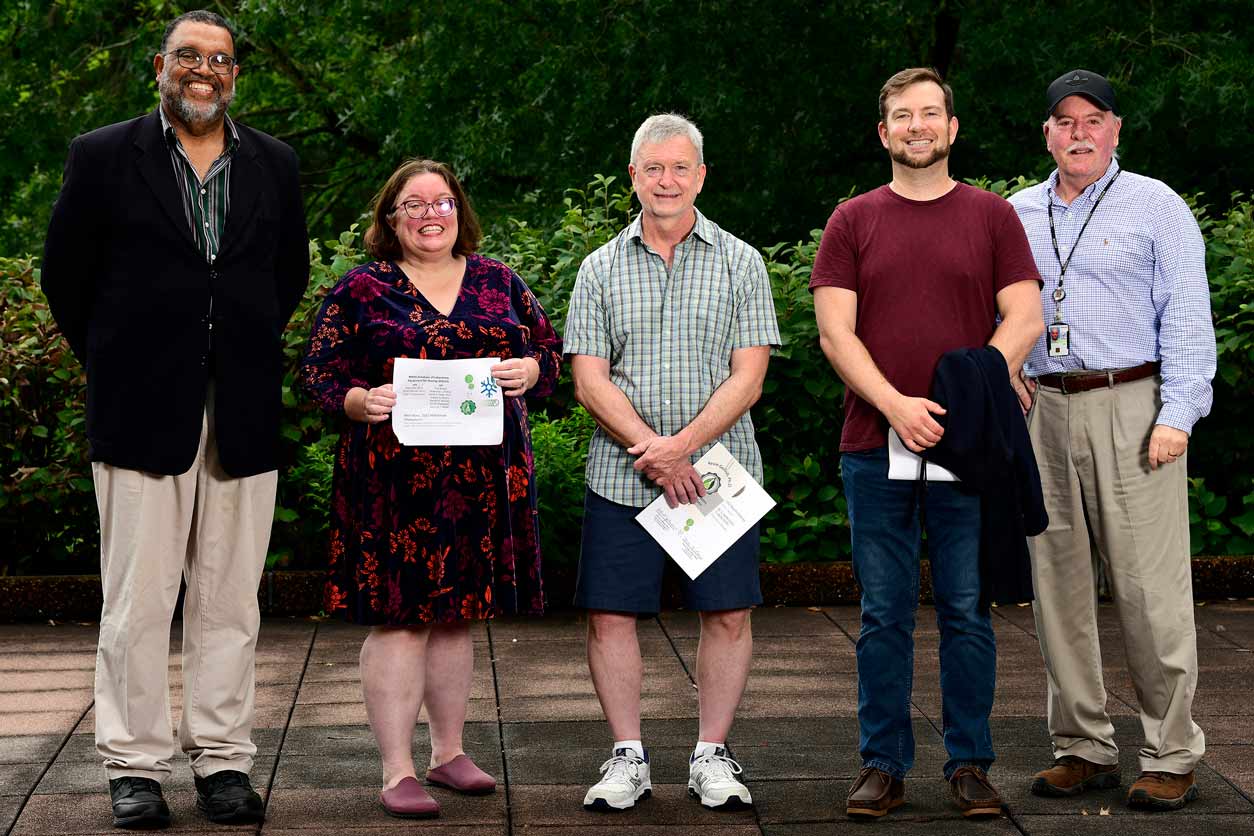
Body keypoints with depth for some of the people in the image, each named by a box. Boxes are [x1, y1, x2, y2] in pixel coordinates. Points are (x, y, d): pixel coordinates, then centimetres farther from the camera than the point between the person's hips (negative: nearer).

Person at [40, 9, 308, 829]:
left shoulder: (275, 165, 10)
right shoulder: (103, 157, 1)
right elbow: (65, 273, 6)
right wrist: (119, 365, 8)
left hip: (243, 418, 3)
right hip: (142, 413, -2)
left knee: (229, 601, 6)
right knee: (138, 600, 1)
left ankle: (223, 761, 14)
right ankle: (136, 768, 10)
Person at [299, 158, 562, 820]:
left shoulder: (499, 282, 12)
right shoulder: (360, 291, 2)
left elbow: (550, 351, 15)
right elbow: (320, 373, 1)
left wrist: (528, 371, -7)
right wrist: (362, 402, -18)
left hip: (482, 479, 4)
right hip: (395, 480, -3)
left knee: (456, 614, 12)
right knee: (399, 617, -5)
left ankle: (449, 752, 24)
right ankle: (397, 771, 0)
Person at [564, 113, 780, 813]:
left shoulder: (740, 263, 4)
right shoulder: (602, 269, 8)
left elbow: (747, 380, -3)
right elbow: (590, 381, 0)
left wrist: (683, 445, -15)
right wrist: (652, 455, -12)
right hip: (621, 475, 1)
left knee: (728, 615, 1)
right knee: (612, 616, 0)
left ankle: (713, 755, 15)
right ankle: (628, 756, 14)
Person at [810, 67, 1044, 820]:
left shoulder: (992, 216, 8)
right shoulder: (853, 222, 8)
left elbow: (1024, 320, 0)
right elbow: (835, 332, 0)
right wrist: (895, 405, -14)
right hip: (874, 446, 0)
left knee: (967, 611, 4)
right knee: (885, 616, 5)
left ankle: (971, 764, 13)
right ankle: (884, 766, 12)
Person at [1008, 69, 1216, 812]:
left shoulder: (1156, 207, 3)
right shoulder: (1017, 215, 16)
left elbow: (1187, 318, -3)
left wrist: (1178, 415, -12)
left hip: (1131, 406, -4)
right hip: (1044, 410, 5)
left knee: (1151, 589, -6)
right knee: (1060, 586, 6)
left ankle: (1172, 756, 2)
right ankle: (1084, 748, 15)